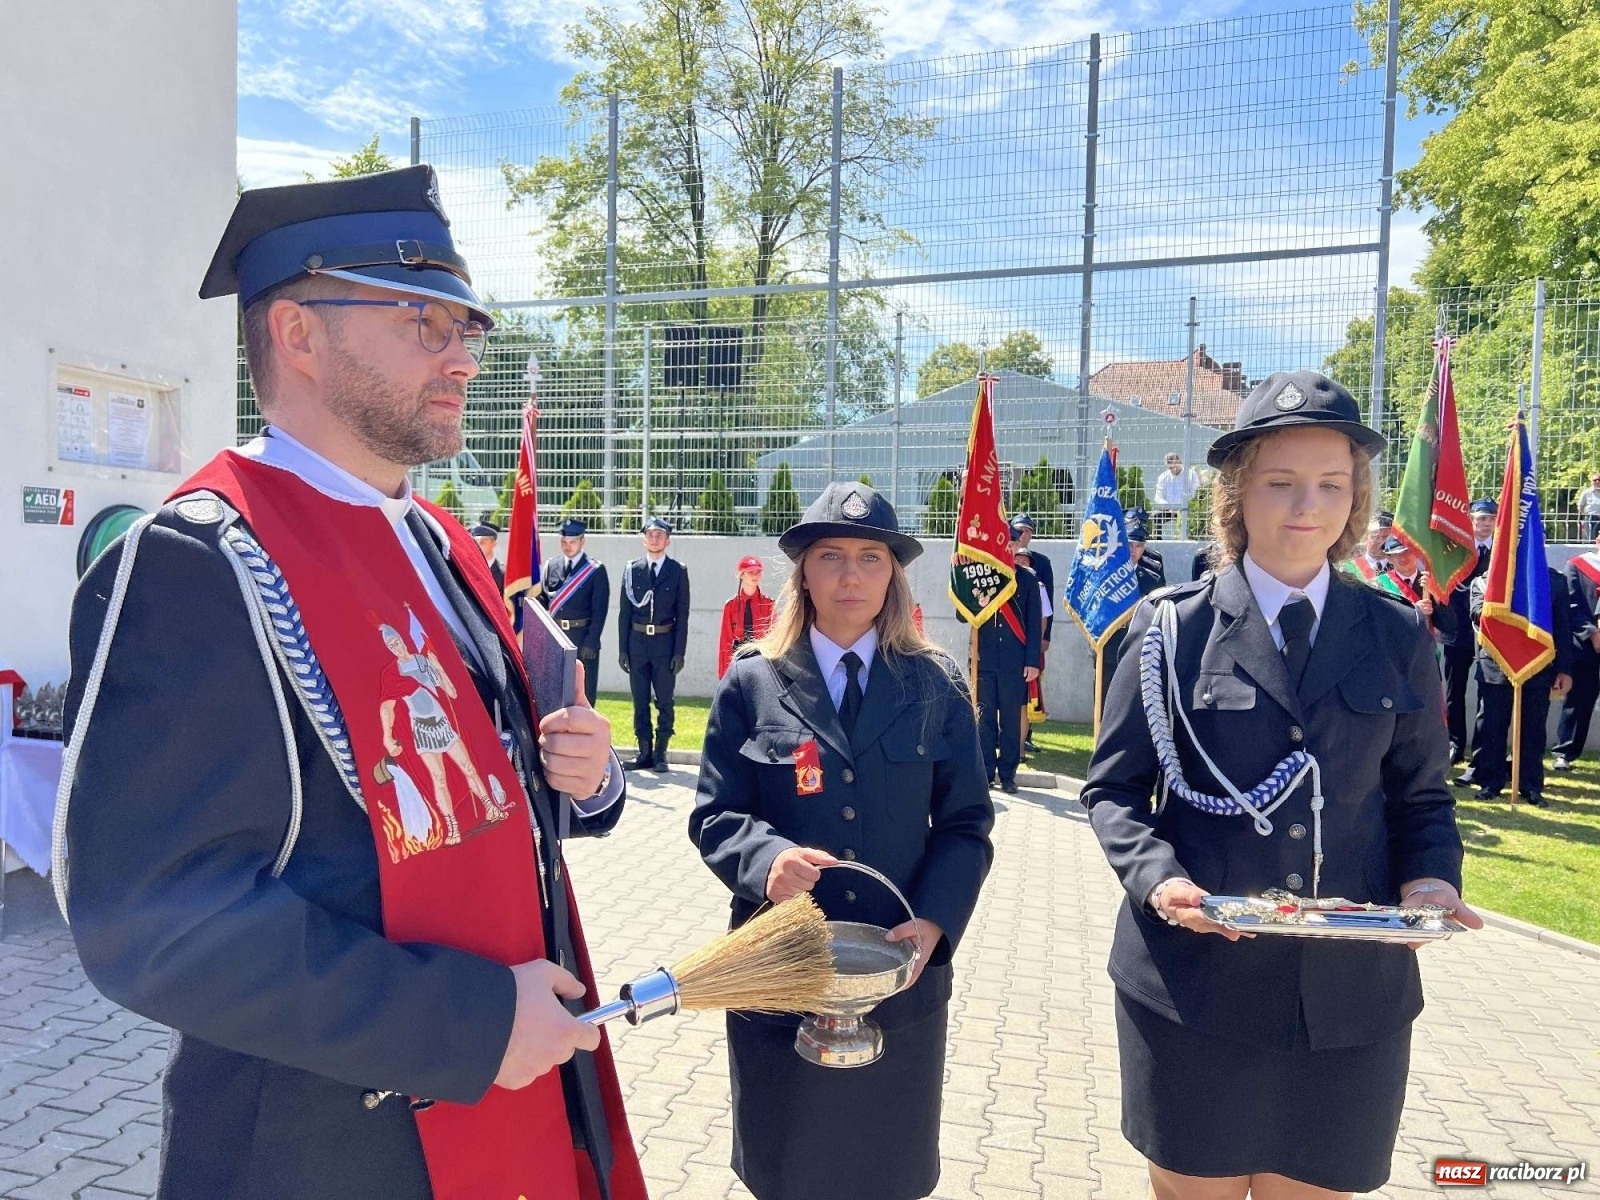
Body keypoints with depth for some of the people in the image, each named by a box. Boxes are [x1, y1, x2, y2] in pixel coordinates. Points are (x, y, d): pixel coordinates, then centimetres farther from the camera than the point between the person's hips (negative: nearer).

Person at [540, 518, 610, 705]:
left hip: (582, 637, -4)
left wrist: (591, 642, -14)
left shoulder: (596, 570, -5)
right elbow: (542, 599, 13)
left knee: (584, 691, 3)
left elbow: (599, 610, -8)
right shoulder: (551, 566, 8)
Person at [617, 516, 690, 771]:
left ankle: (660, 752, 11)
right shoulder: (632, 570, 6)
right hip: (637, 643, 2)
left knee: (664, 701, 3)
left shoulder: (678, 571, 1)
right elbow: (624, 612, 6)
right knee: (640, 701, 7)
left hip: (665, 644, -2)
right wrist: (623, 649, 1)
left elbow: (683, 614, -1)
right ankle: (644, 752, 15)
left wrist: (679, 652, -7)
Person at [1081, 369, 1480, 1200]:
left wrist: (1430, 881, -9)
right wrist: (1158, 877, -18)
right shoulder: (1173, 627, -2)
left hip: (1351, 994, 2)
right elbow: (1112, 788, 0)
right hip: (1192, 981, -2)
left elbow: (1420, 799, 10)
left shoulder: (1398, 637, 5)